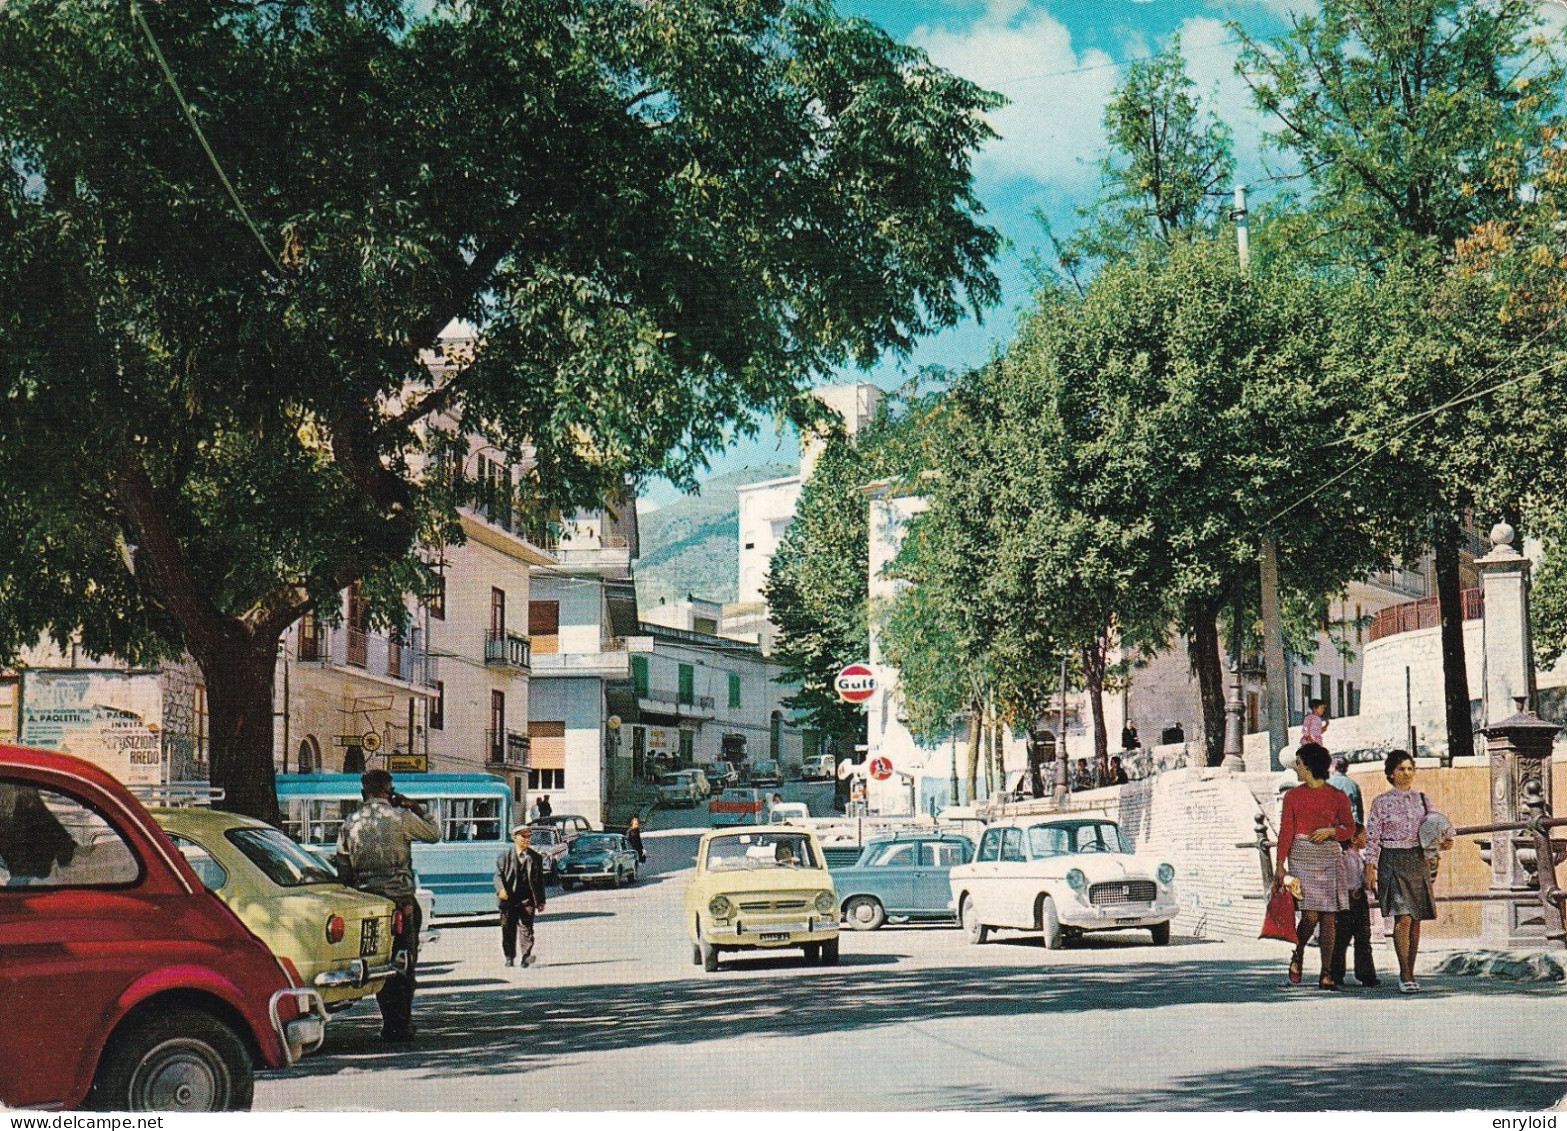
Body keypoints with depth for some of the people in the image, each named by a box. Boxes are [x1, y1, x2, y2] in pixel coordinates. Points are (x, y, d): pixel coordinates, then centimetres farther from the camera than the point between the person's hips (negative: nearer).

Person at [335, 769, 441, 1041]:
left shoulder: (350, 823, 7)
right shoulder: (401, 817, -4)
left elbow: (343, 869, 10)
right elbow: (434, 834, 10)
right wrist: (417, 809, 21)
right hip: (400, 898, -3)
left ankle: (390, 1024, 8)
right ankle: (402, 1026, 0)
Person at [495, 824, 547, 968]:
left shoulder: (535, 857, 11)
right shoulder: (504, 856, 6)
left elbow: (540, 880, 14)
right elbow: (498, 875, -1)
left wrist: (541, 901, 12)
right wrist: (501, 889, -22)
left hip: (527, 898, 0)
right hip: (508, 898, 0)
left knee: (526, 927, -10)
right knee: (508, 928, 3)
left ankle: (526, 956, -14)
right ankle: (509, 958, 12)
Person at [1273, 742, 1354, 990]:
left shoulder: (1337, 797, 5)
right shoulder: (1293, 796, 6)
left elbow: (1350, 830, 11)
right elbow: (1285, 831, 3)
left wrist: (1330, 831, -9)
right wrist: (1280, 865, -5)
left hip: (1330, 857, 1)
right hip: (1302, 856, -1)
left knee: (1328, 918, -1)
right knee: (1310, 916, -11)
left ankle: (1326, 974, 5)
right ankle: (1298, 956, 15)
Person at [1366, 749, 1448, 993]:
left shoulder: (1422, 800, 11)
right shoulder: (1382, 802, 0)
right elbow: (1373, 838, -1)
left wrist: (1442, 843, -8)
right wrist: (1370, 868, -7)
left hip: (1418, 861, 4)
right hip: (1392, 862, -4)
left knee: (1416, 921, 5)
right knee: (1403, 918, -13)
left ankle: (1409, 974, 13)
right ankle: (1405, 976, -10)